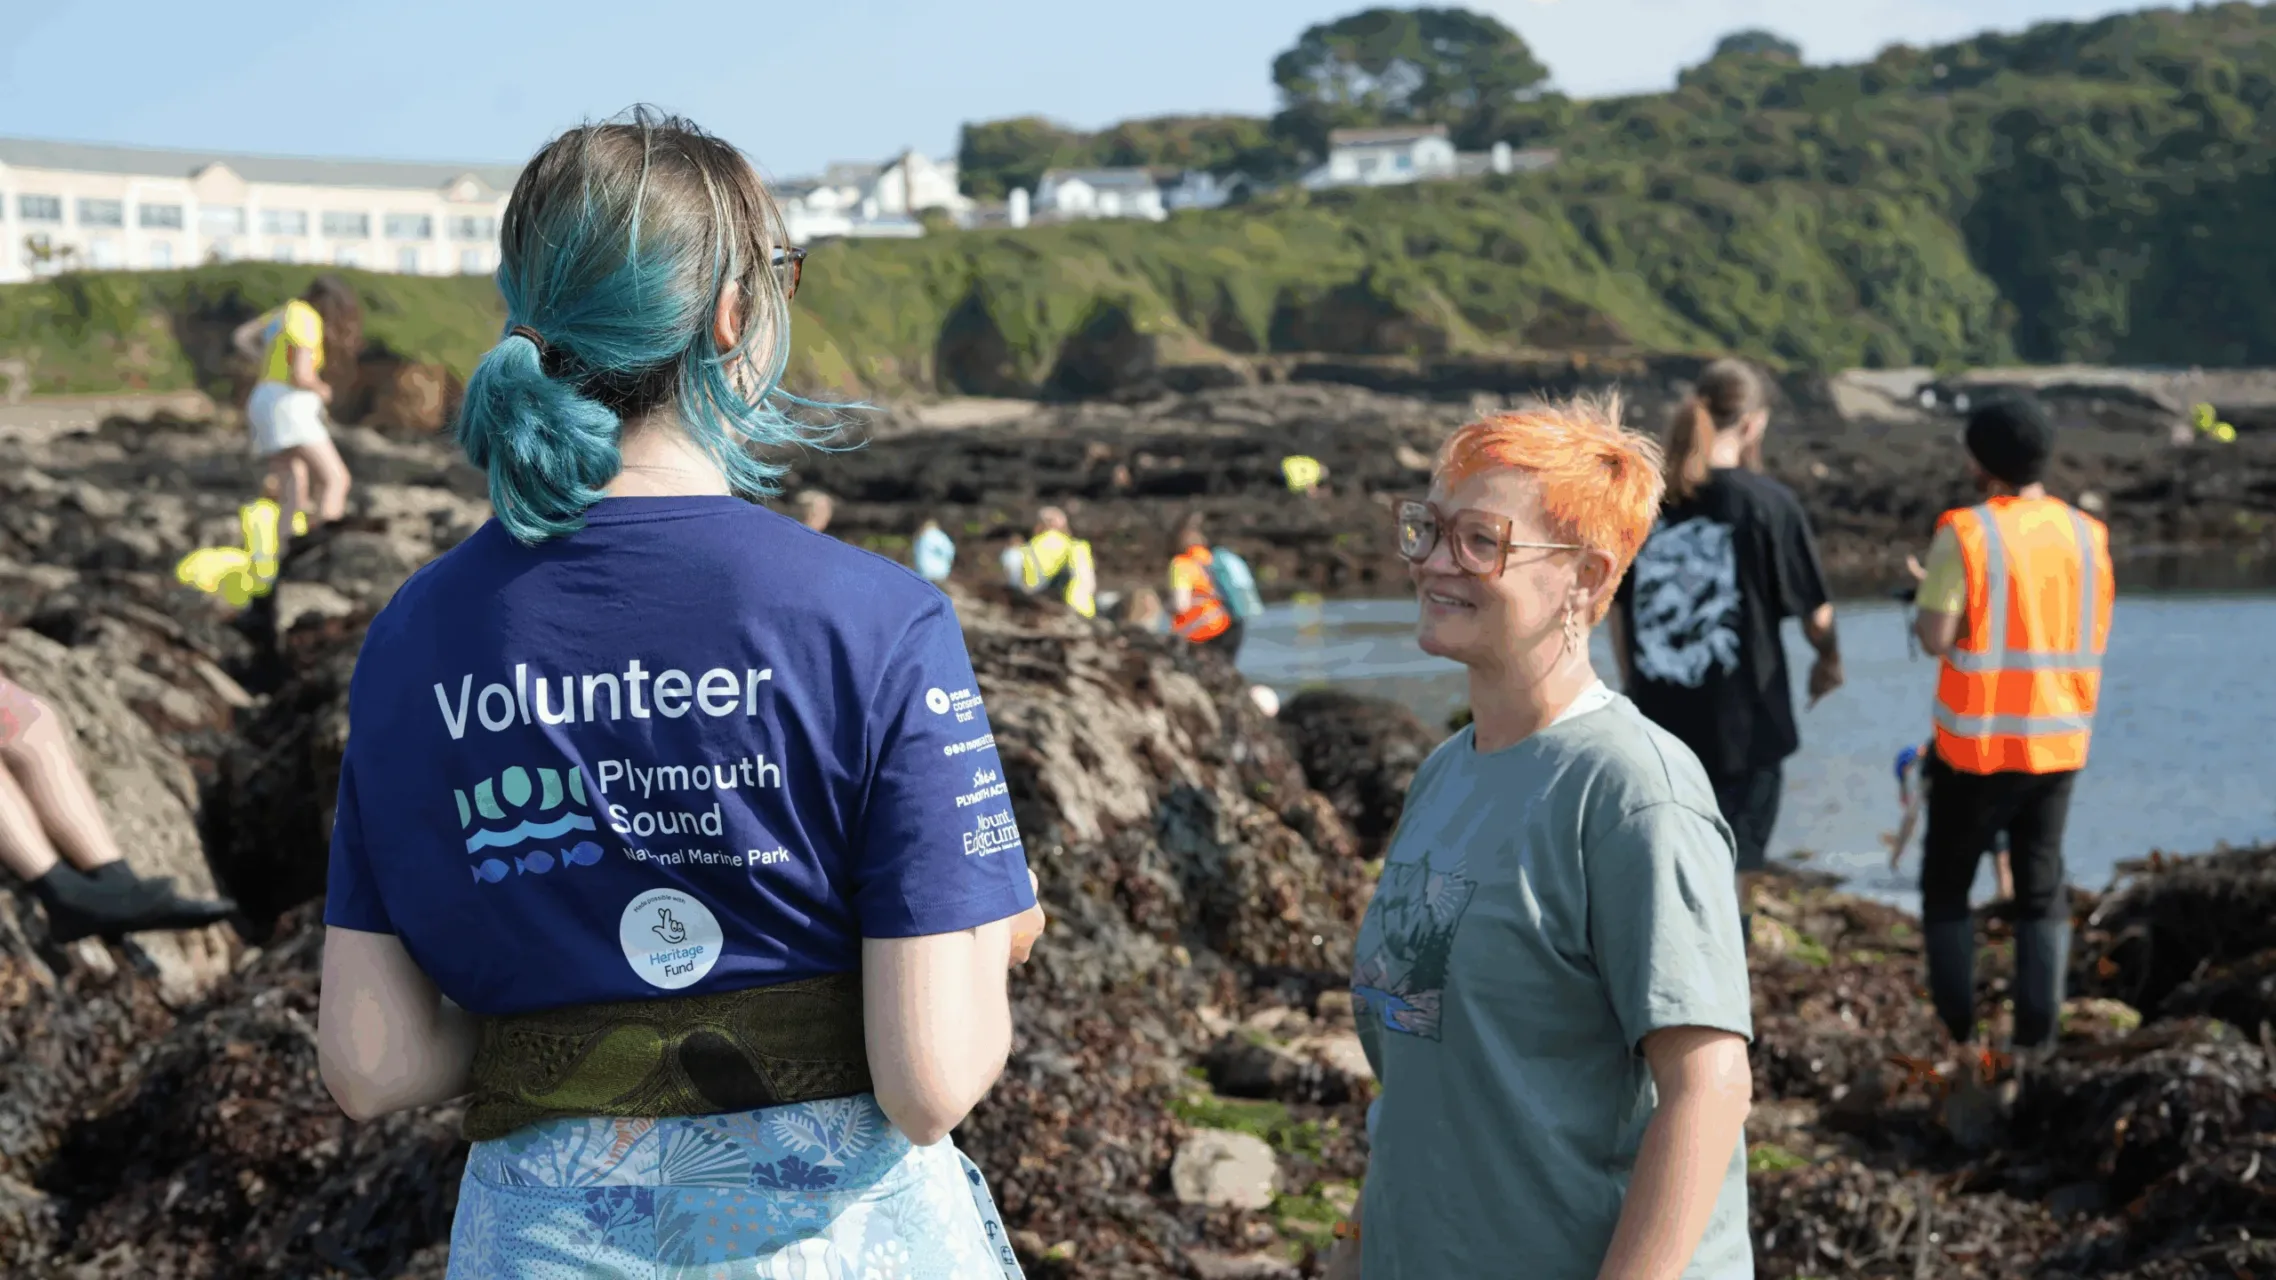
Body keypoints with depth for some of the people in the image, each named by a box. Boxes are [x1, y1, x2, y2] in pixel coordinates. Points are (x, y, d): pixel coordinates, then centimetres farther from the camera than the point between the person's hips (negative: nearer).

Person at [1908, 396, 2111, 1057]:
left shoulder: (1965, 533, -13)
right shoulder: (2087, 535, 2)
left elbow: (1936, 638, -17)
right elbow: (2094, 638, 11)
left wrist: (1927, 595, 3)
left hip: (1977, 745, -4)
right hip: (2059, 742, 4)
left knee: (1946, 882, 11)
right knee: (2042, 884, 13)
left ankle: (1956, 1031, 7)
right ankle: (2037, 1033, 7)